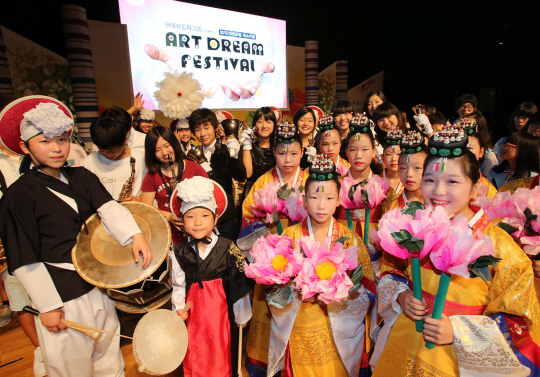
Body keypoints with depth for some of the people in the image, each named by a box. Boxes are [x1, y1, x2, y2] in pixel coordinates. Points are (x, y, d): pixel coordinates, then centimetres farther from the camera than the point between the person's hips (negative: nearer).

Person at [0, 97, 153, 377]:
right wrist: (48, 307, -12)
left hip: (98, 285, 5)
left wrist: (135, 235, -31)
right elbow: (25, 260, -12)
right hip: (62, 295, -4)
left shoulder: (81, 177, 1)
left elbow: (108, 207, -14)